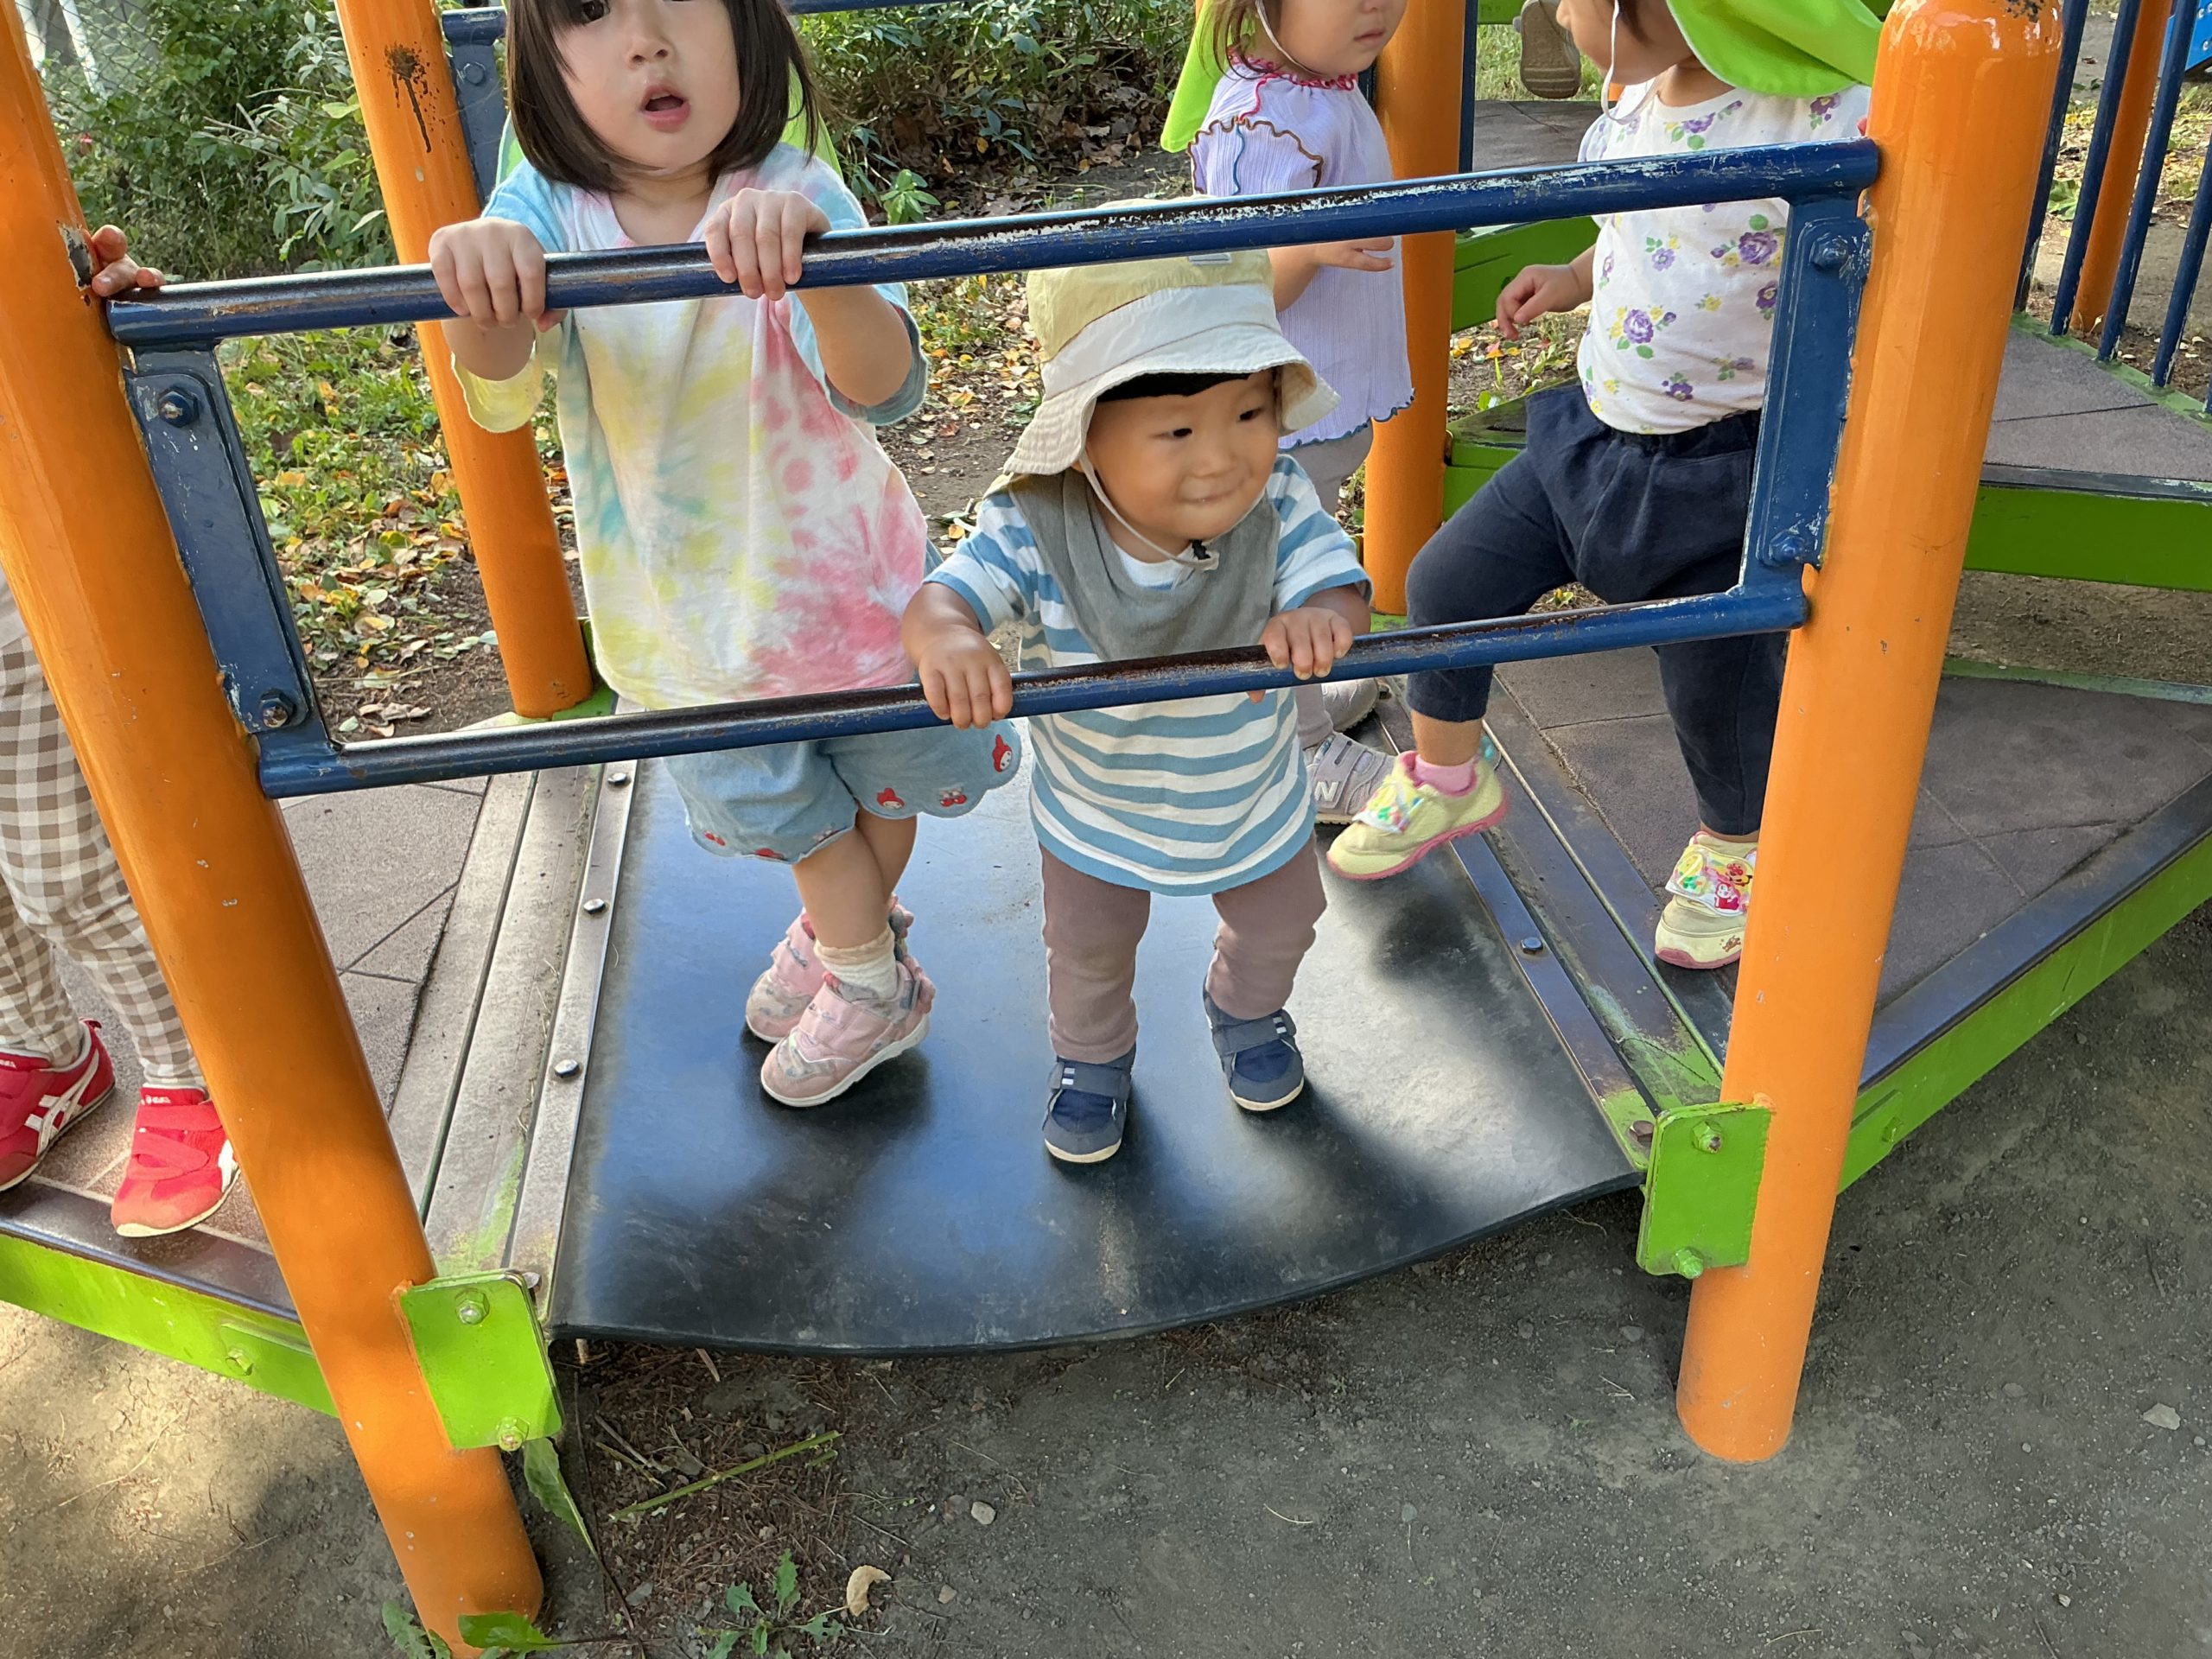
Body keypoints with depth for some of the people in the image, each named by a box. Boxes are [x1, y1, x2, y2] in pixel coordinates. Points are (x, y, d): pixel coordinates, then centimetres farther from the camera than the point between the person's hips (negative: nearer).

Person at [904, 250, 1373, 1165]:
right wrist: (946, 641, -62)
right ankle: (1092, 1057, 61)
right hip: (1095, 817, -1)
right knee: (1089, 956, 26)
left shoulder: (1278, 505, -30)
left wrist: (1321, 619, -59)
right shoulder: (1032, 531, -34)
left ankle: (1246, 1011, 66)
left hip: (1254, 802, 2)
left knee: (1277, 929, 29)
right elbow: (944, 594, -37)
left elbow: (1338, 582, -34)